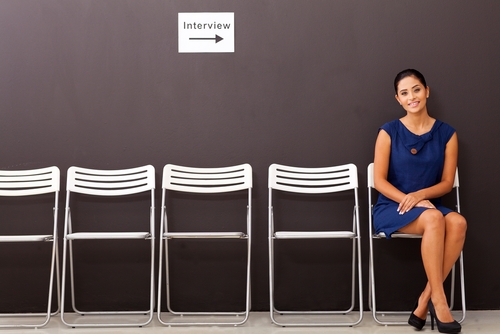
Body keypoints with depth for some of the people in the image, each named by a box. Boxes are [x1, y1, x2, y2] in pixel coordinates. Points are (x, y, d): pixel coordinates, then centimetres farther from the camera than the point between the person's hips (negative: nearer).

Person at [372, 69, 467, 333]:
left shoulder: (446, 133, 4)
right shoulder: (389, 132, -2)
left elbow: (447, 182, 3)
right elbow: (379, 180, -5)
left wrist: (420, 195, -16)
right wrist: (410, 201, -19)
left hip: (428, 204, 3)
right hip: (391, 208, -3)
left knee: (458, 222, -31)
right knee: (433, 218, -35)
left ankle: (425, 300, -21)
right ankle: (438, 299, -25)